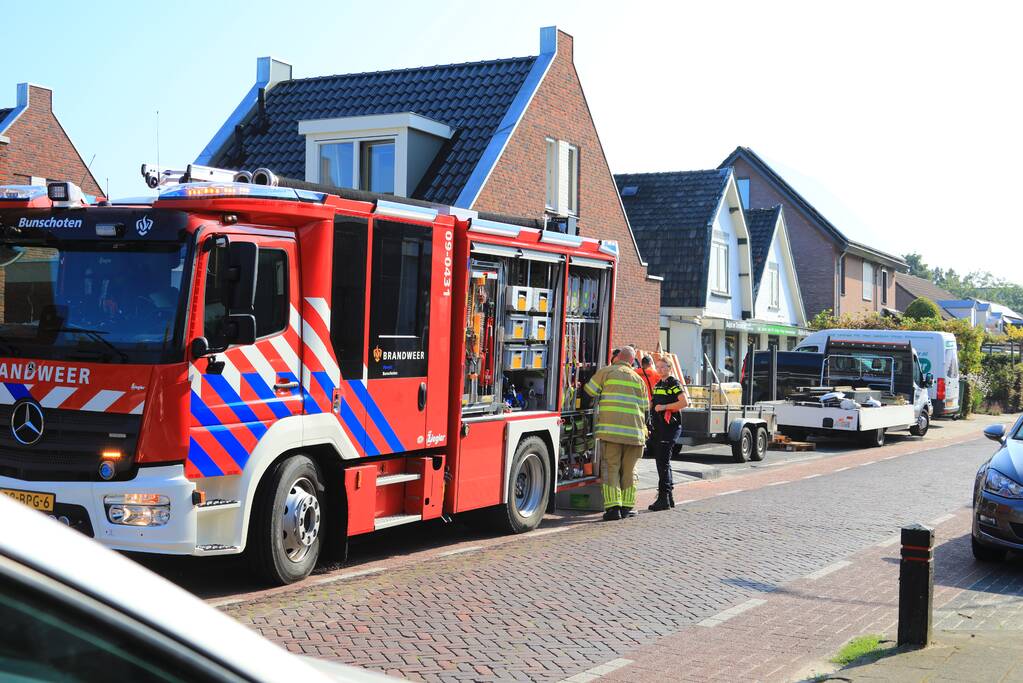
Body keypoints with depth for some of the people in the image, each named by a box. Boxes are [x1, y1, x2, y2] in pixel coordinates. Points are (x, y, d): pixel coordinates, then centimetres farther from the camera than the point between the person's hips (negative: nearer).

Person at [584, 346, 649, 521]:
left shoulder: (606, 372, 4)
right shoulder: (638, 379, 17)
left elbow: (588, 392, 6)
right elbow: (645, 408, 18)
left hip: (611, 429, -3)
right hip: (634, 431, 3)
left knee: (611, 468, -1)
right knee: (629, 470, 11)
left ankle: (613, 506, -10)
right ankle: (627, 506, 11)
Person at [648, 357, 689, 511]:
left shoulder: (674, 383, -6)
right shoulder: (658, 385, 20)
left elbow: (684, 402, -18)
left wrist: (664, 407, -18)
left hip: (670, 427, -9)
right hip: (658, 428, 9)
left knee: (663, 462, -13)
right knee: (661, 462, 11)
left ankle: (663, 497, -12)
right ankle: (669, 498, 18)